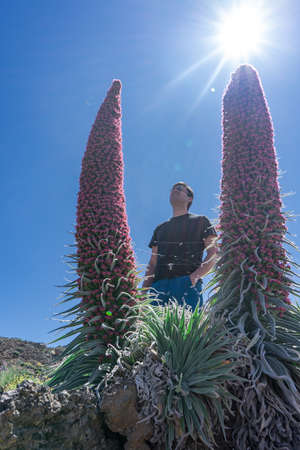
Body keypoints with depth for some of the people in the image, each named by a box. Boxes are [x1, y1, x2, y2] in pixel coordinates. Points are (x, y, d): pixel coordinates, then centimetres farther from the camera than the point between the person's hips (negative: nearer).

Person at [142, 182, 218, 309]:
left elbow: (213, 254, 7)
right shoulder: (160, 228, 30)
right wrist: (143, 292, 7)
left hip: (187, 284, -3)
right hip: (159, 285, 3)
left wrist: (196, 275, -13)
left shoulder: (200, 221, 19)